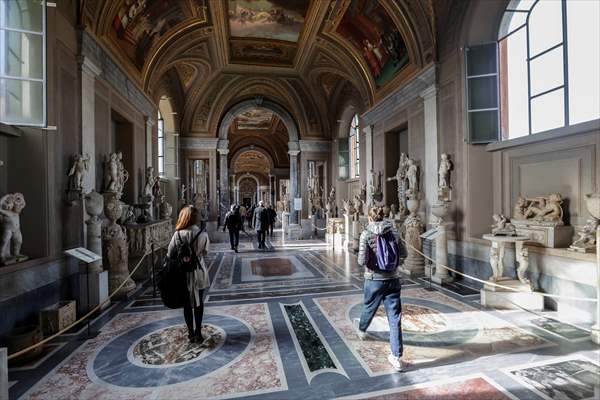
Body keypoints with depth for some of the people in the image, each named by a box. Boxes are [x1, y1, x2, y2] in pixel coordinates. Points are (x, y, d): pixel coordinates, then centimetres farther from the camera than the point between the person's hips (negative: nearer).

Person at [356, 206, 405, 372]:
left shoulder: (366, 234, -12)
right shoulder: (393, 231, 0)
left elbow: (362, 261, -16)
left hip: (374, 280, -2)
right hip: (393, 279, 2)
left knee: (369, 308, 24)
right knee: (395, 318, 6)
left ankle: (362, 330, 52)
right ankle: (397, 357, 8)